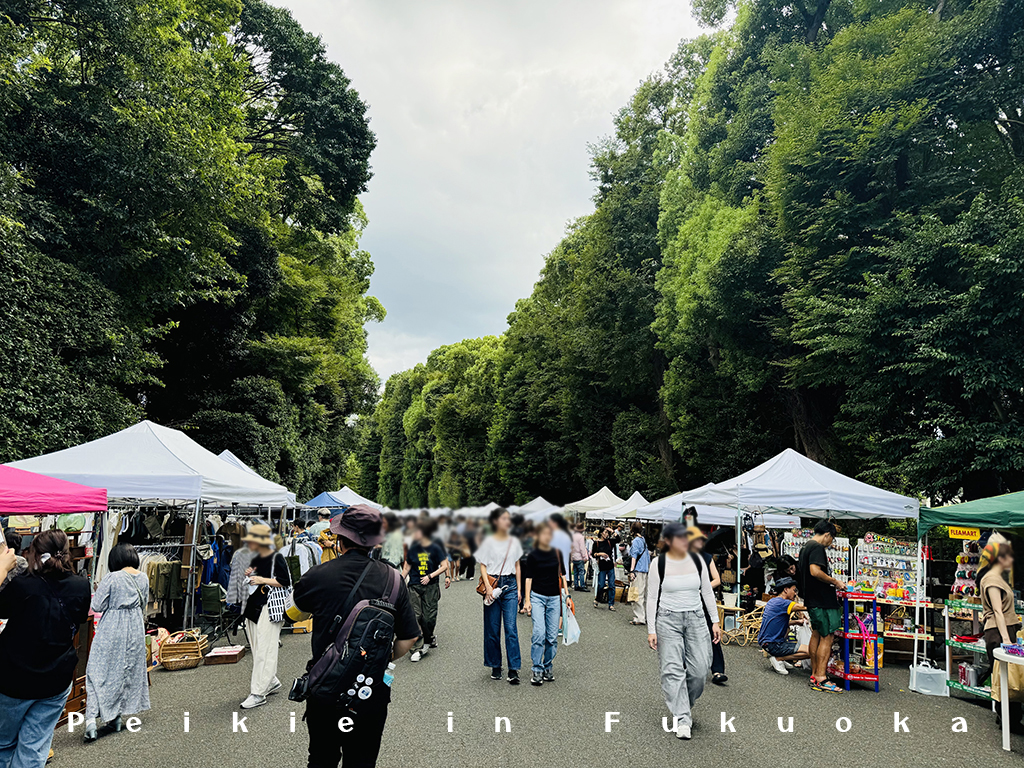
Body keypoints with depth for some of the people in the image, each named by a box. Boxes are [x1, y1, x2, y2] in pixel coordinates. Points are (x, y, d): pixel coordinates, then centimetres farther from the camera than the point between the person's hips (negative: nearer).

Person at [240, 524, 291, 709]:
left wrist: (263, 580, -15)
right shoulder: (255, 560, 14)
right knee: (256, 649, 12)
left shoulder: (276, 558, -9)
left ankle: (258, 694, -4)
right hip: (253, 606, 9)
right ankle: (272, 682, 27)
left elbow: (286, 582, -12)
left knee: (264, 651, -7)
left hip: (269, 608, -8)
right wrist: (249, 577, 5)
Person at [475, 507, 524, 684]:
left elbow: (517, 566, 15)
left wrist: (518, 589, 10)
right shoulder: (489, 541, 0)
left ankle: (513, 670, -3)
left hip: (510, 585, 2)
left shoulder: (514, 542, 9)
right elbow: (483, 566, 0)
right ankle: (495, 667, 18)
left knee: (511, 628, -5)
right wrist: (488, 587, -12)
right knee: (492, 628, 4)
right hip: (493, 584, -2)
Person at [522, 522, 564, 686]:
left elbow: (561, 575, 13)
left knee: (552, 636, 3)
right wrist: (527, 600, -7)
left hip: (554, 598, 3)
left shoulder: (557, 553, 6)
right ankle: (537, 670, -5)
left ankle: (547, 667, 17)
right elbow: (528, 577, -2)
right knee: (539, 634, -13)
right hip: (537, 597, -3)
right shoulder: (533, 555, -3)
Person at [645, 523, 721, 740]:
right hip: (668, 619, -3)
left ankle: (687, 702, 28)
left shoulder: (697, 560, 3)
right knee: (673, 669, -7)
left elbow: (707, 592, 10)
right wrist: (651, 630, -6)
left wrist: (715, 622, 6)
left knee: (700, 668, 0)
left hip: (696, 618, 3)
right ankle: (682, 718, 0)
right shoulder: (659, 564, -7)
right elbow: (652, 598, -3)